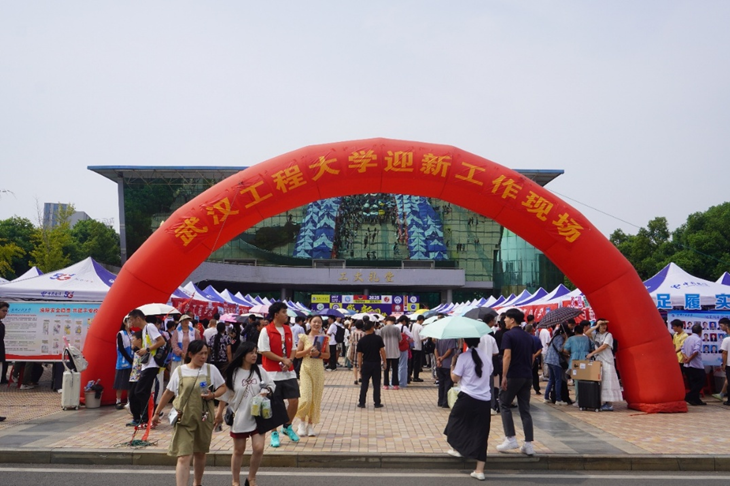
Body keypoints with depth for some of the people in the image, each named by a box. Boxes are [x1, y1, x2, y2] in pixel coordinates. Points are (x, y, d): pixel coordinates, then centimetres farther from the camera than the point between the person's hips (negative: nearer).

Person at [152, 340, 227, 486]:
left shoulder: (211, 369, 1)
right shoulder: (179, 371, -1)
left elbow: (223, 388, 8)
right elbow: (168, 393, 8)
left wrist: (213, 395, -13)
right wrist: (157, 413, 12)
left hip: (204, 418, 2)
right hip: (184, 419, -2)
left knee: (200, 453, 18)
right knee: (183, 457, -11)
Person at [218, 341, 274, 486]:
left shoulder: (259, 370, -1)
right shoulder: (233, 373, -7)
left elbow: (272, 385, 7)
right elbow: (224, 397, 0)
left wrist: (266, 392, -14)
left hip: (257, 416, 1)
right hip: (239, 417, -1)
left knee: (258, 448, -7)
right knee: (238, 451, 10)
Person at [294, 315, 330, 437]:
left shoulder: (324, 338, 5)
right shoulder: (304, 337, 0)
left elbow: (328, 355, 5)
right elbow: (297, 354, 1)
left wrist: (319, 354, -13)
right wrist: (308, 350, -14)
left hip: (318, 369, 2)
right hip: (306, 368, -2)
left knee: (316, 398, 4)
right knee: (306, 398, -11)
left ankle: (310, 425, 17)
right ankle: (302, 422, 12)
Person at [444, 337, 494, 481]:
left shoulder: (463, 357, -7)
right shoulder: (487, 357, 9)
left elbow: (455, 378, -4)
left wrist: (453, 365, 11)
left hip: (468, 397, -4)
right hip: (485, 400, 4)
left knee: (456, 420, 25)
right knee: (481, 433, 7)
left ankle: (457, 448, 38)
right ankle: (480, 470, 7)